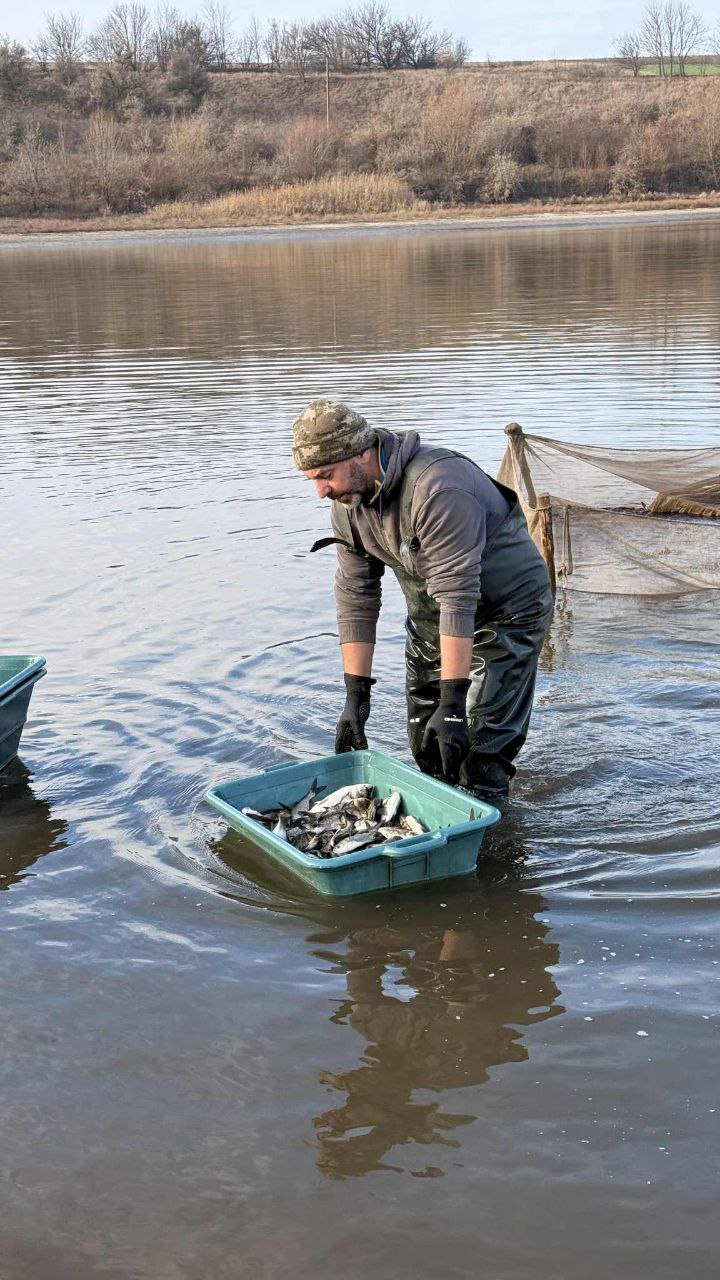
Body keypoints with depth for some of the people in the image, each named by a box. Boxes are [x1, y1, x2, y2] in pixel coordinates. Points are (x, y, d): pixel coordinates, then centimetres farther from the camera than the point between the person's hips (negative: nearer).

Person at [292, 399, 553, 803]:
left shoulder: (437, 488, -36)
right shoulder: (348, 503, -9)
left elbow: (458, 597, -38)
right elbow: (356, 596, -5)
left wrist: (452, 702, -39)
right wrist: (356, 694, -9)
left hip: (506, 610, -8)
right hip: (430, 615, 8)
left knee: (483, 752, -12)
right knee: (426, 745, 12)